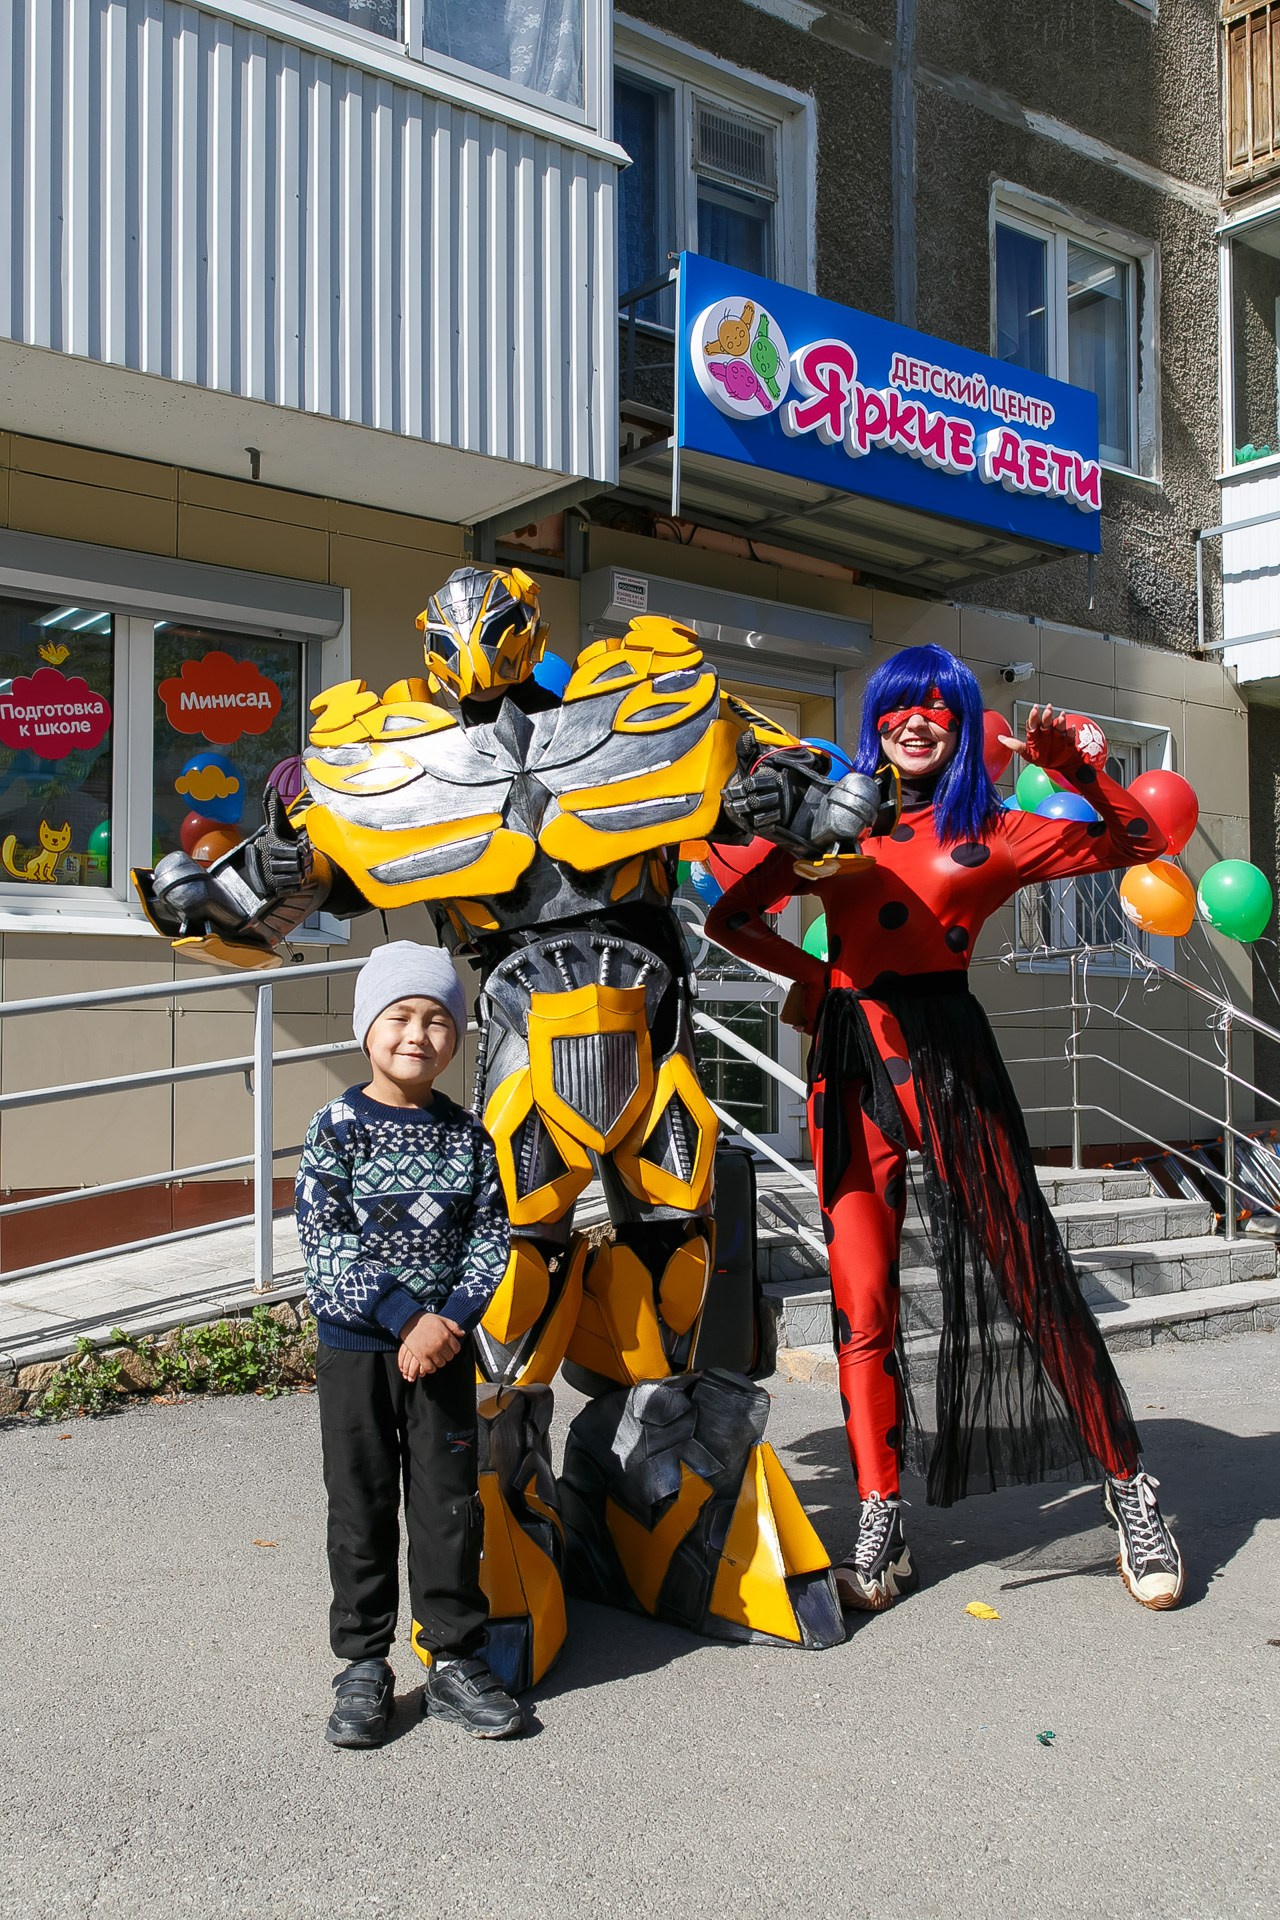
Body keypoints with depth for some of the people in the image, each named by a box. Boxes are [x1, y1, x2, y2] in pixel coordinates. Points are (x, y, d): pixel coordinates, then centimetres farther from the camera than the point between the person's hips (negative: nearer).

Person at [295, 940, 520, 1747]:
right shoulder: (339, 1127, -7)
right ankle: (364, 1667, 20)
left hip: (444, 1346, 2)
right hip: (355, 1345, -2)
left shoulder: (467, 1134, 1)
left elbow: (490, 1235, 0)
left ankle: (455, 1659, 21)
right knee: (362, 1508, 7)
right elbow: (325, 1240, -13)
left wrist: (452, 1318, -15)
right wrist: (405, 1317, -19)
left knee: (451, 1505, 7)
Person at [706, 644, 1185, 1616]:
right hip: (848, 1062, 3)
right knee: (861, 1299, 0)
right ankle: (881, 1529, 10)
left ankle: (1130, 1487, 15)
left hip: (944, 1052, -2)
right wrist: (816, 973, 8)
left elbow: (1136, 841, 12)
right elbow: (731, 917, 20)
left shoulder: (988, 834, 9)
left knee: (1028, 1272, -1)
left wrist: (1072, 764, -2)